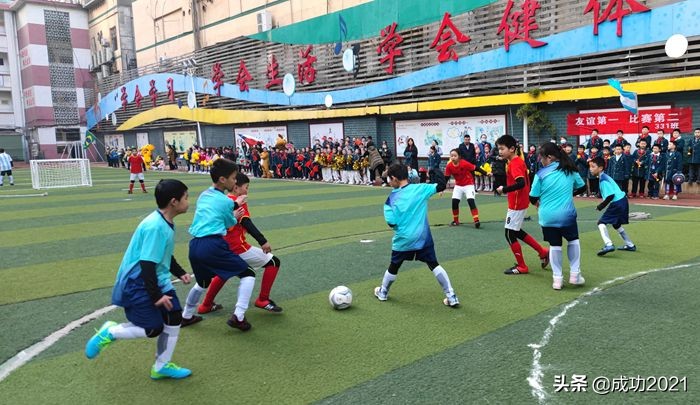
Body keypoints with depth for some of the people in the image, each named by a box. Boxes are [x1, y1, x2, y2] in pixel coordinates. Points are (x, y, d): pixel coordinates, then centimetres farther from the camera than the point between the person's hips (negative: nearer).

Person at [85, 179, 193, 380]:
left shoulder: (166, 224, 3)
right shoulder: (155, 227, -27)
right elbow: (147, 264, -27)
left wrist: (180, 273, 13)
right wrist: (156, 296, -23)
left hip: (157, 281, 9)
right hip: (137, 284, -9)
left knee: (175, 318, 5)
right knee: (154, 329, -6)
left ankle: (162, 366, 21)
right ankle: (110, 332, 16)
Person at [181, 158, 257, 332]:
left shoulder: (203, 195, 17)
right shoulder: (226, 201, -3)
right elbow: (230, 224, 12)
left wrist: (234, 205, 27)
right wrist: (236, 216, 32)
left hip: (195, 246, 8)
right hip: (212, 246, -8)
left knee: (202, 283, 32)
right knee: (248, 274, 4)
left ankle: (186, 316, 44)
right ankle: (238, 317, -5)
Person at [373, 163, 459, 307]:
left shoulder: (392, 197, -8)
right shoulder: (420, 188, -7)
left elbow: (391, 222, -13)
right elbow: (440, 187, -4)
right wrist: (439, 174, 13)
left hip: (403, 239, 0)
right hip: (423, 237, 1)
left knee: (394, 266, 18)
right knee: (434, 265, 9)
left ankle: (382, 293, 37)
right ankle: (451, 296, 7)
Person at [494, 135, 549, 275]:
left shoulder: (514, 164, -20)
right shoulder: (518, 161, 9)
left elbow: (521, 183, -32)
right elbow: (523, 181, 15)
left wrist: (504, 189, -24)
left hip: (516, 205, -10)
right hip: (520, 202, 10)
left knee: (510, 234, 0)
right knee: (516, 232, 21)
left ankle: (521, 267, 12)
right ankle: (543, 253, 27)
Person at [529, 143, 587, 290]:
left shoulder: (541, 173, -8)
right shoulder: (570, 170, 2)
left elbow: (533, 198, -5)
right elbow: (582, 187, 15)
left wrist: (538, 204, 17)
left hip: (547, 216, -1)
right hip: (567, 214, 1)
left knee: (554, 245, 13)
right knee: (573, 240, 21)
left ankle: (557, 278, 15)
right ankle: (574, 274, 17)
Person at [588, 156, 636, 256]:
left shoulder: (603, 180, -17)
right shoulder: (604, 177, 12)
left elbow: (611, 195, -25)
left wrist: (601, 206, -15)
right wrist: (602, 205, 9)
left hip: (617, 203, -10)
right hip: (622, 201, 10)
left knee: (601, 222, -9)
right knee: (616, 224, 26)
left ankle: (608, 245, -23)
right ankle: (630, 245, 38)